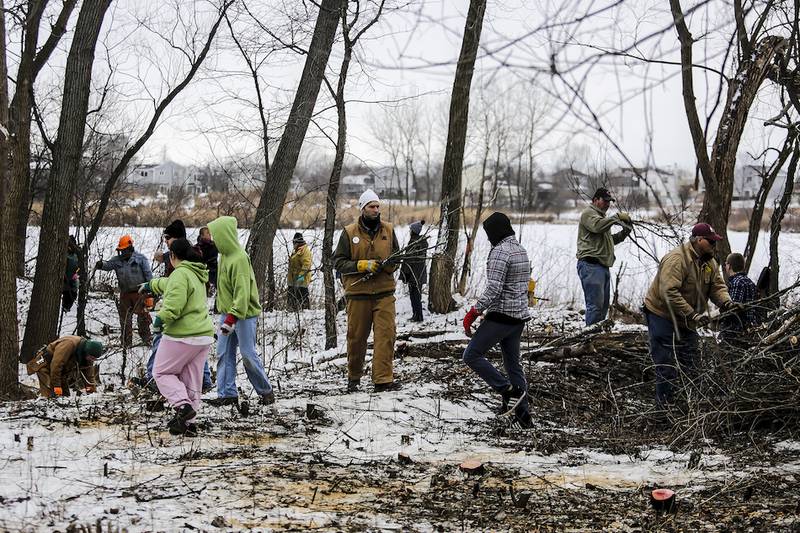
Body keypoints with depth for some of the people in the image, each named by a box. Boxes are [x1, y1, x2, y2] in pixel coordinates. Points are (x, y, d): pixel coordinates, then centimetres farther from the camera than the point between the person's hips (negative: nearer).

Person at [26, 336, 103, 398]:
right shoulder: (69, 344, -34)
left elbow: (89, 374, 4)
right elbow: (56, 365, -35)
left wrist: (92, 389, -4)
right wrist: (56, 385, -33)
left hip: (61, 371, 8)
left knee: (65, 395, 3)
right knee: (50, 395, -21)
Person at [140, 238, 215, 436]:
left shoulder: (180, 274, -14)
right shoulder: (197, 274, 16)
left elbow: (174, 304, -25)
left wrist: (161, 319, -8)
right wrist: (150, 285, 49)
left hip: (181, 335, -8)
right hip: (204, 335, 8)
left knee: (162, 372, 7)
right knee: (191, 380, 12)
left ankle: (183, 405, -12)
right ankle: (188, 422, 13)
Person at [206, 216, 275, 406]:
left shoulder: (240, 259, -20)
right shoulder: (225, 255, 8)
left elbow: (242, 293, -24)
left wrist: (231, 319, -28)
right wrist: (225, 316, 19)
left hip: (244, 314, -9)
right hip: (227, 313, 9)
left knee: (248, 355, -2)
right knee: (224, 354, 5)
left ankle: (266, 391, 12)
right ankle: (227, 394, 9)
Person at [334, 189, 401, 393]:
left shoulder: (388, 230, 9)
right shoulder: (349, 233, 1)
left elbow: (397, 256, 16)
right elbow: (338, 261, -1)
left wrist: (390, 265, -7)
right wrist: (363, 265, -15)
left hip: (384, 292, 1)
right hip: (358, 293, -1)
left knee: (386, 335, -10)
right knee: (356, 337, 7)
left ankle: (383, 379, -11)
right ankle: (354, 377, 24)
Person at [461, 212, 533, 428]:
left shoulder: (500, 251, -15)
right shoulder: (521, 250, 15)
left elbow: (493, 289, -22)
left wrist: (472, 313, -18)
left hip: (501, 316, -9)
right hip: (520, 316, 9)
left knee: (472, 355, -4)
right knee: (513, 363, 14)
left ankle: (509, 391, -8)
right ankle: (523, 414, 13)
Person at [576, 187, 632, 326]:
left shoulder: (601, 216, 28)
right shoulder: (589, 213, -3)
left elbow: (609, 240, 29)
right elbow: (597, 226, -24)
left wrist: (624, 233, 14)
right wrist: (616, 217, -18)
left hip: (603, 266, 10)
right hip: (591, 265, -10)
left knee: (604, 304, 10)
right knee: (595, 304, -14)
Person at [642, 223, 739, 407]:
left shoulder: (710, 262, 4)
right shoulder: (676, 259, -26)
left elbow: (717, 286, 2)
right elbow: (669, 293, -33)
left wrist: (726, 302, -22)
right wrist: (692, 314, -35)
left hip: (687, 320, 9)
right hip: (662, 315, -9)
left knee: (690, 364, 13)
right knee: (667, 365, -8)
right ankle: (664, 405, -1)